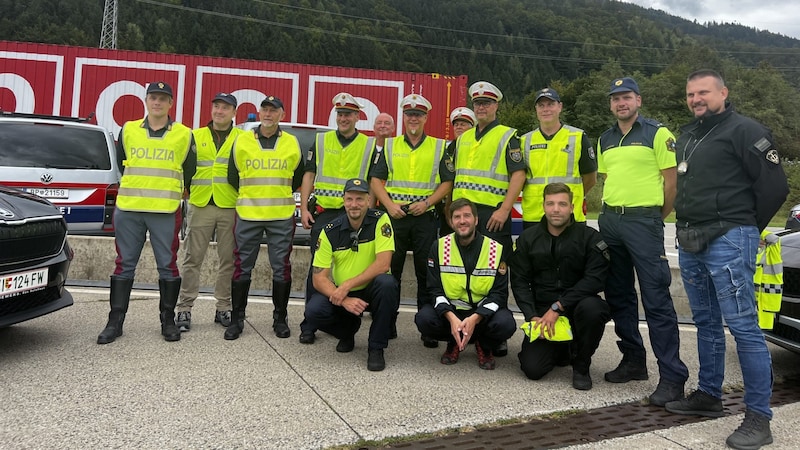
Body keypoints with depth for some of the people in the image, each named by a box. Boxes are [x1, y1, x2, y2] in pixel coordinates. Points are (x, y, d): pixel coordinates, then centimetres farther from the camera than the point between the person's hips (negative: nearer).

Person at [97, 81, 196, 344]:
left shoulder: (184, 135, 3)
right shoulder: (128, 130, 8)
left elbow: (189, 172, 12)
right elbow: (120, 164, 19)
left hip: (166, 212, -2)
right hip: (128, 209, 2)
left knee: (167, 266, 3)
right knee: (124, 265, 6)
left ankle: (168, 320, 15)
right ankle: (115, 322, 14)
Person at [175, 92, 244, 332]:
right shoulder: (196, 136, 12)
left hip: (231, 207, 0)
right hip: (200, 205, 1)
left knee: (228, 260, 5)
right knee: (192, 258, 1)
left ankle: (223, 308, 16)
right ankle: (184, 309, 8)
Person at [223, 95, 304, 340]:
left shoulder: (292, 143, 5)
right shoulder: (241, 141, 4)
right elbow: (233, 178, 13)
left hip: (282, 217, 0)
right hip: (247, 216, 0)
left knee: (281, 267, 4)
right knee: (242, 267, 3)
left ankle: (280, 318, 17)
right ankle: (236, 319, 15)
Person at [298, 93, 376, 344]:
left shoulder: (369, 145, 7)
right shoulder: (321, 141, 9)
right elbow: (309, 175, 8)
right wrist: (304, 209, -1)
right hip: (323, 213, 0)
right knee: (317, 268, -1)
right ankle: (309, 325, 5)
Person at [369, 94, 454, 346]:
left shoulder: (439, 147, 7)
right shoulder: (390, 146, 11)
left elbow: (448, 181, 3)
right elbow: (376, 179, 8)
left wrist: (427, 203, -11)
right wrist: (389, 204, -8)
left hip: (425, 217, -1)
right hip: (394, 215, 2)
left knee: (427, 274, 1)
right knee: (389, 271, 5)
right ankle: (387, 325, 17)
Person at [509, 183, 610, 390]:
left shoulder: (590, 237, -5)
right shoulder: (528, 238, 4)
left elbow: (594, 280, -15)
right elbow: (519, 281, 1)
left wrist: (558, 307, -21)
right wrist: (533, 317, -13)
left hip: (576, 307, -1)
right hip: (542, 312, 2)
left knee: (591, 308, -37)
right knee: (532, 369, -15)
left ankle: (581, 367, -8)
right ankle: (561, 350, 23)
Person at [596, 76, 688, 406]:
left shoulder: (657, 133, -3)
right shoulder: (605, 140, 16)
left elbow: (671, 179, -4)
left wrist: (658, 216, 1)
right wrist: (610, 208, 12)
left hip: (643, 221, -7)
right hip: (610, 221, 7)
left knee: (656, 299, -9)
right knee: (619, 295, 11)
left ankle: (672, 376, -4)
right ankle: (633, 361, 24)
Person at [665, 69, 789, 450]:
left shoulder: (744, 130, -7)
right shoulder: (687, 136, 18)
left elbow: (775, 185, -10)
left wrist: (745, 228, -1)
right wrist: (687, 227, 18)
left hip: (728, 242, -8)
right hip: (690, 242, 9)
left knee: (742, 326, -8)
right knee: (706, 323, 15)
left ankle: (759, 417, 0)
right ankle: (708, 396, 27)